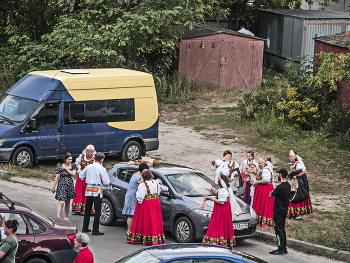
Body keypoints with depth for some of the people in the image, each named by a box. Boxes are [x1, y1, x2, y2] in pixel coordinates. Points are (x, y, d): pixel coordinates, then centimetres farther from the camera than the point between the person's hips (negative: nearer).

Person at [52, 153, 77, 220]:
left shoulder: (72, 166, 5)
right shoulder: (60, 167, -7)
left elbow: (73, 173, -13)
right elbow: (57, 177, -5)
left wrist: (66, 168, -14)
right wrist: (53, 187, -2)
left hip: (70, 186, 4)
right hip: (61, 186, -4)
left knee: (68, 203, 13)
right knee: (61, 202, -13)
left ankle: (66, 217, 26)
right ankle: (58, 218, -15)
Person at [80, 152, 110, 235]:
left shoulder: (88, 167, 4)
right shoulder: (102, 169, -11)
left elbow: (81, 175, 18)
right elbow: (106, 182, -11)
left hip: (88, 190, 5)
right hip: (97, 191, -5)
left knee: (87, 210, 15)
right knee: (97, 211, -1)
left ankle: (85, 228, 21)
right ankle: (95, 230, -2)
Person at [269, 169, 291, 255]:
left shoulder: (280, 187, -21)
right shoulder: (288, 185, 7)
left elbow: (270, 195, -12)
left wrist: (272, 193, 8)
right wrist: (274, 193, 6)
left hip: (278, 211, -9)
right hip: (284, 210, 9)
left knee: (279, 229, -4)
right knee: (282, 229, 15)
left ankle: (280, 249, -2)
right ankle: (284, 248, 18)